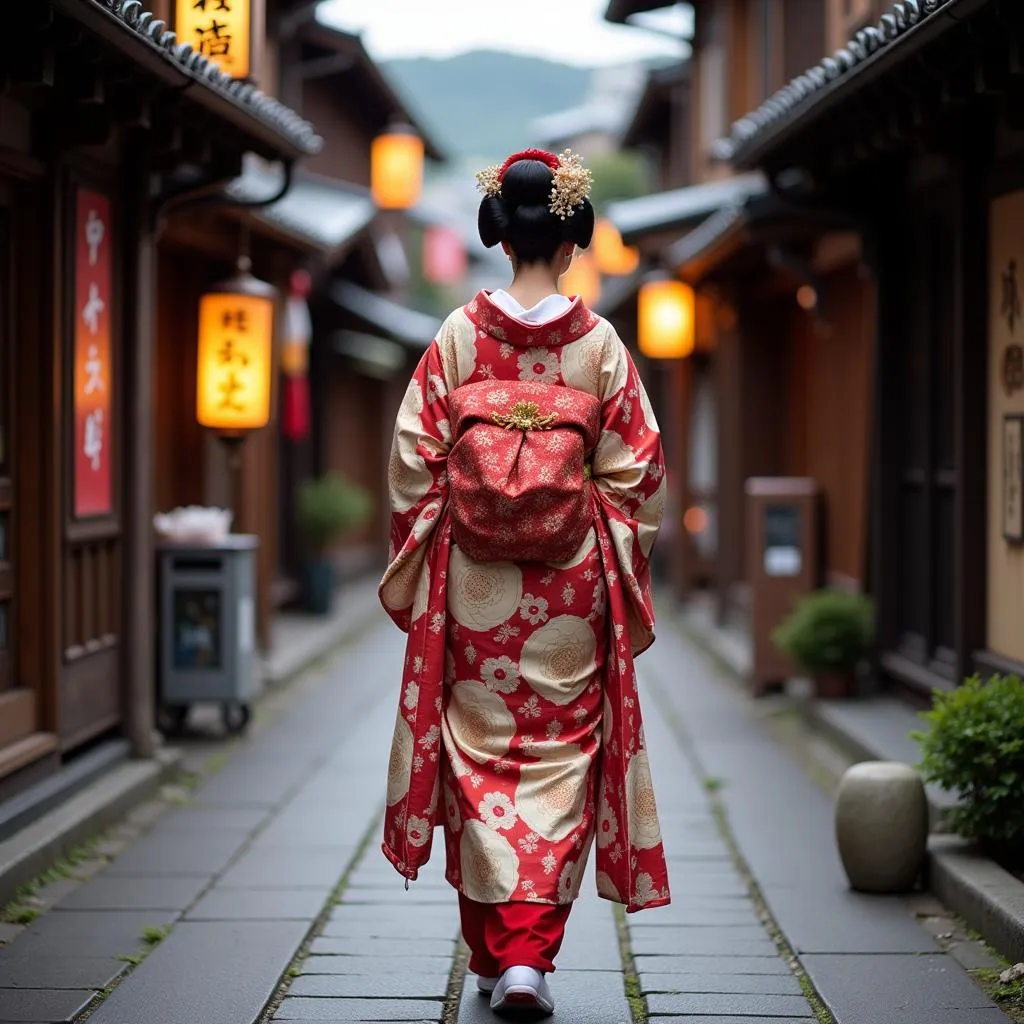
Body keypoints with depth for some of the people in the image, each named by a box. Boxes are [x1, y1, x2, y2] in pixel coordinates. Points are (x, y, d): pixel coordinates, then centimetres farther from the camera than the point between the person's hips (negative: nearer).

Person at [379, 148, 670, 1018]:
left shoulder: (459, 336, -3)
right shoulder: (601, 344, -4)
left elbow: (414, 465, -2)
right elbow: (636, 478, -2)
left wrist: (413, 576, 8)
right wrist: (627, 582, 9)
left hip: (473, 585, 1)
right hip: (570, 586, -1)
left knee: (480, 752, 11)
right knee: (557, 757, 5)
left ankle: (491, 951, 14)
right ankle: (530, 953, -3)